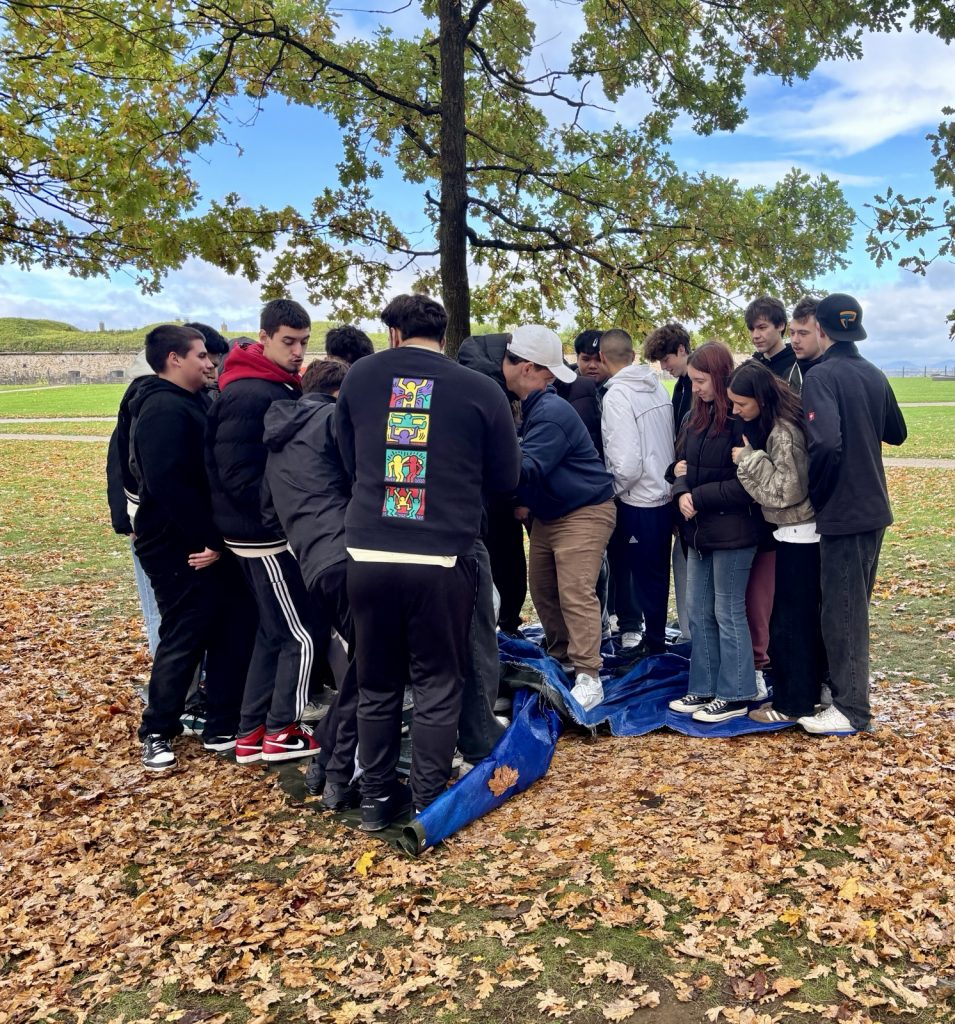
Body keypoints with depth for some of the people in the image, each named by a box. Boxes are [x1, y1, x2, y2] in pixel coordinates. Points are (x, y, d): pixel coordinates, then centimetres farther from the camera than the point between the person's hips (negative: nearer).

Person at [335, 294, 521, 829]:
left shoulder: (359, 377, 5)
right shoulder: (482, 390, -3)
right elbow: (506, 479, 8)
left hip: (368, 555, 3)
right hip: (442, 560, -2)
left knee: (378, 684, 17)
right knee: (438, 686, 12)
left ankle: (378, 798, 28)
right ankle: (428, 806, 20)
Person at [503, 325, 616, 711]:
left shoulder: (551, 414, -23)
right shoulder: (530, 407, 8)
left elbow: (527, 469, -29)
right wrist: (525, 501, 5)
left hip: (584, 513, -10)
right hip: (547, 514, 10)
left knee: (576, 594, -13)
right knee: (542, 588, 12)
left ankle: (588, 679, -9)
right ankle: (561, 657, 27)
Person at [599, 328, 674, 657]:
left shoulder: (617, 395, -17)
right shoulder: (657, 386, 5)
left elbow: (627, 462, -21)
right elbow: (669, 441, 10)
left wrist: (613, 490, -6)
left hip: (639, 501, -8)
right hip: (664, 494, 8)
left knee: (645, 577, 5)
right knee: (657, 573, 17)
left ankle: (655, 645, 15)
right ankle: (655, 638, 29)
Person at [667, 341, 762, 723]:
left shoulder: (743, 419, -15)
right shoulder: (698, 415, 10)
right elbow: (684, 464, 14)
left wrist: (699, 498, -15)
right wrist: (681, 492, -7)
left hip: (732, 531, -8)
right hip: (699, 530, 8)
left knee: (728, 613, 2)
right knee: (698, 611, 13)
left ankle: (734, 696, 15)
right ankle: (705, 688, 25)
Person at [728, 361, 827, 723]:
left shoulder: (783, 434, -21)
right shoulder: (774, 426, 8)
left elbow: (785, 491, -22)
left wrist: (749, 459, -18)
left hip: (798, 535, -10)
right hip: (799, 533, 10)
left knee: (789, 620, -1)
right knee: (806, 616, 16)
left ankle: (793, 702, 10)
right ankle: (809, 690, 28)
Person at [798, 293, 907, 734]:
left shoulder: (821, 375, -16)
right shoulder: (875, 375, 8)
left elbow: (825, 442, -30)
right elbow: (896, 433, 21)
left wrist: (816, 493, -16)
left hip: (842, 512, -8)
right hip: (874, 508, 8)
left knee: (841, 613, 1)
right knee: (854, 607, 19)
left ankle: (851, 709, 9)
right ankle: (846, 686, 32)